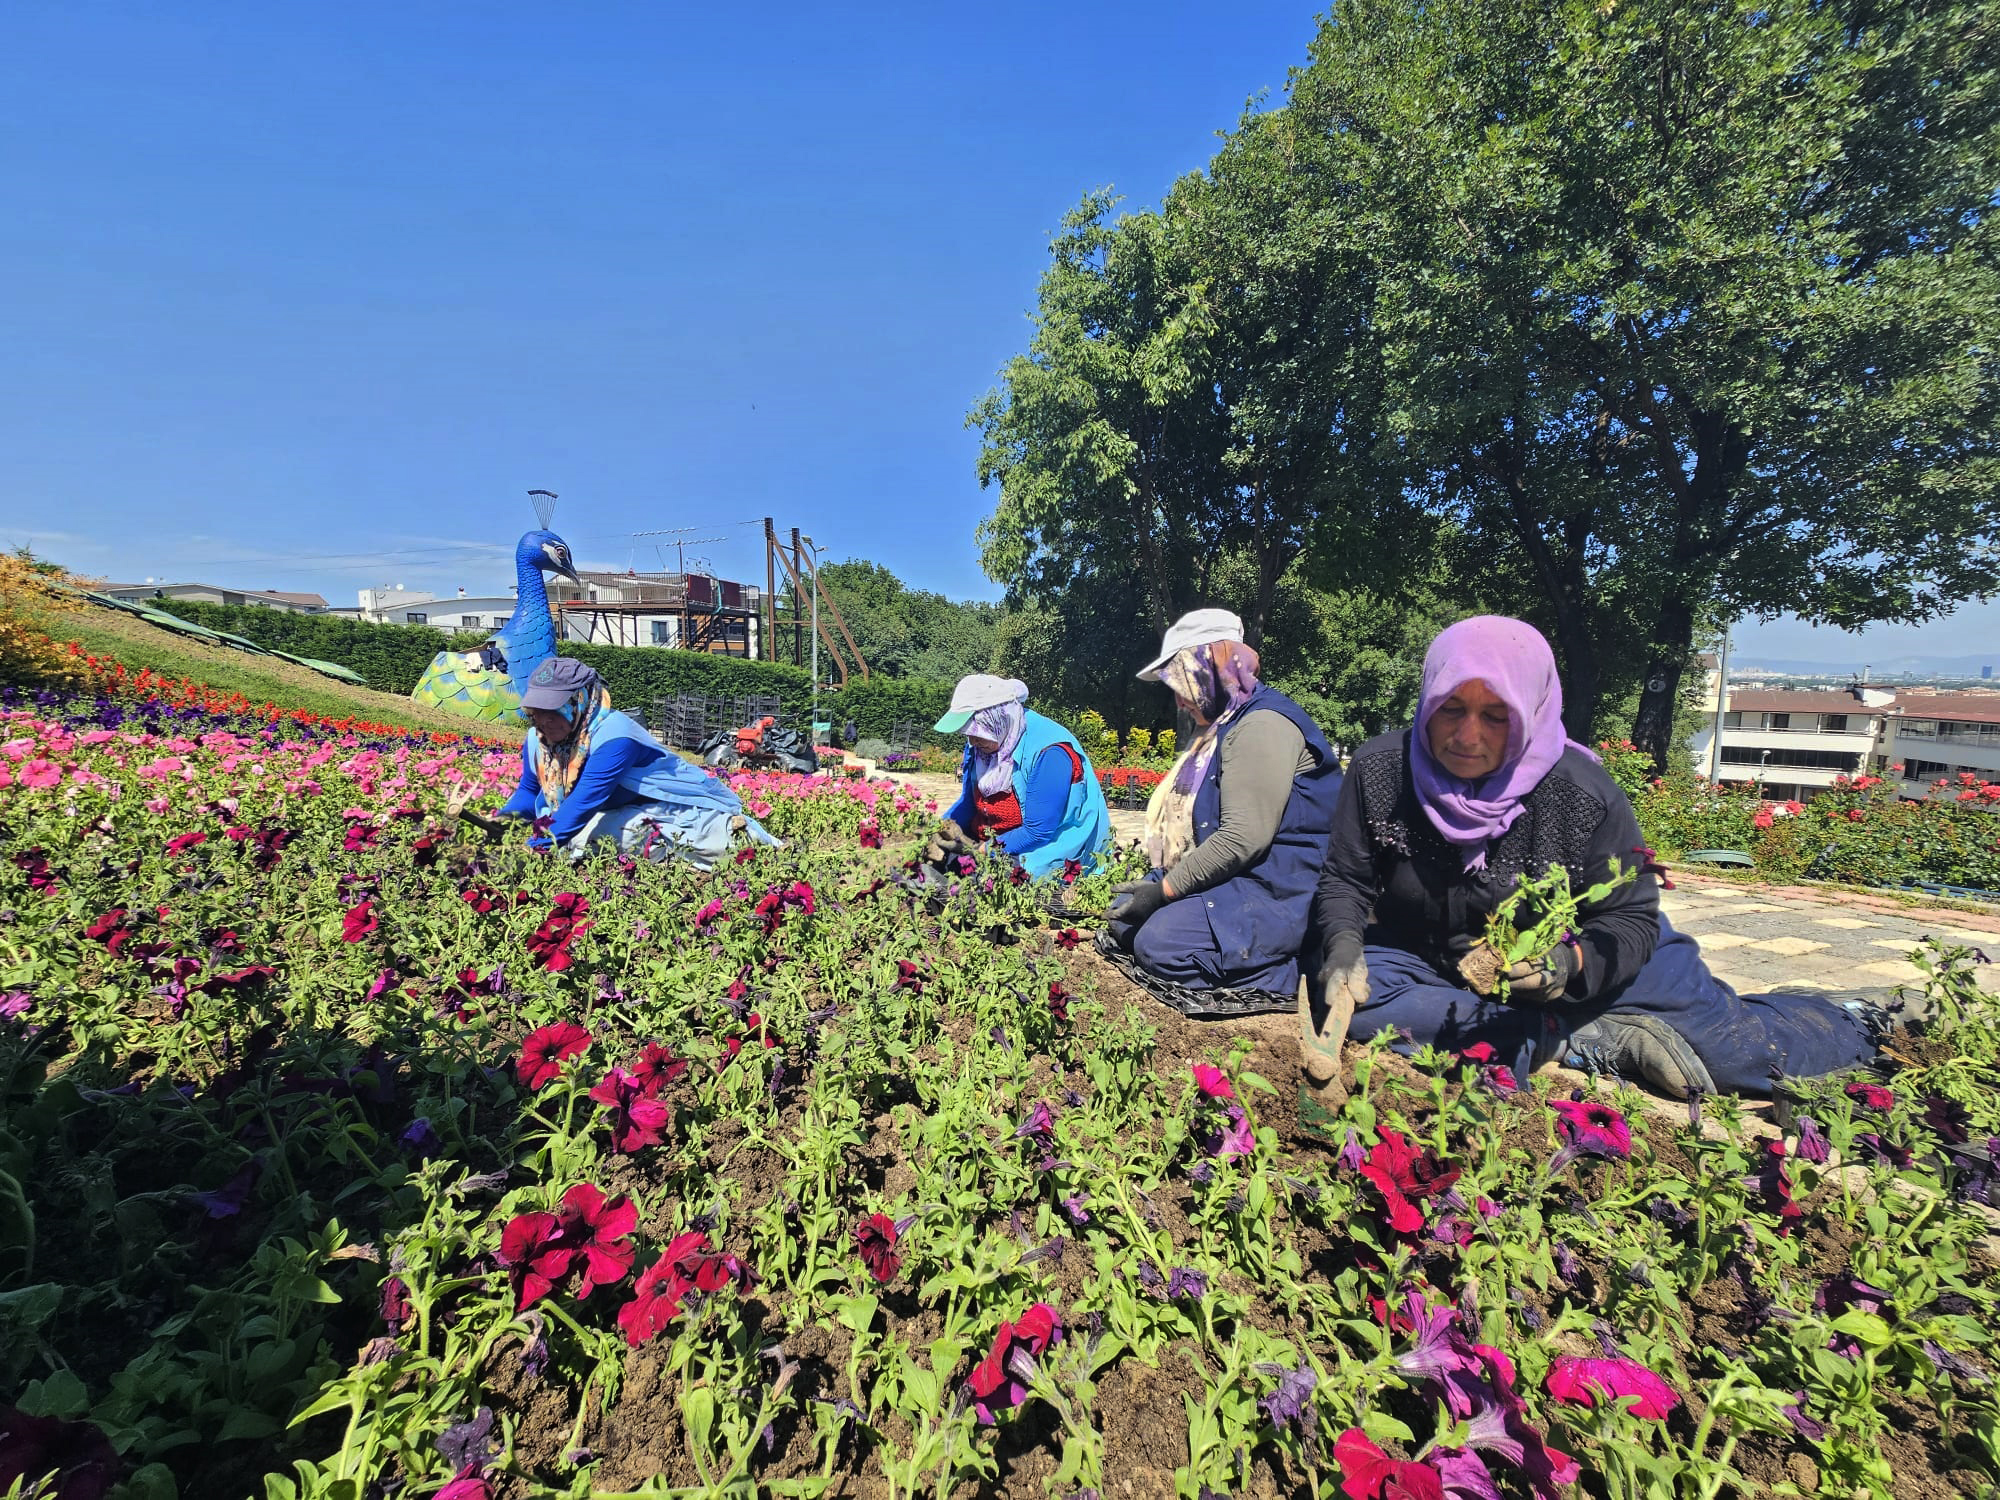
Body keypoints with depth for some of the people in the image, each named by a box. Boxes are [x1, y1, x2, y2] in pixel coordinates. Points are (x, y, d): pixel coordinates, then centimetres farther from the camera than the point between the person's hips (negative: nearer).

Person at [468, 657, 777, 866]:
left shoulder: (613, 736, -29)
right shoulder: (537, 740, -3)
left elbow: (584, 800, -34)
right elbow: (528, 792, 11)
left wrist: (533, 847, -39)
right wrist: (503, 818, -11)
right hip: (620, 809, 8)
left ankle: (733, 832, -3)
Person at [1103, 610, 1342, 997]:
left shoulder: (1262, 725, -17)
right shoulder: (1225, 726, 18)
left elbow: (1243, 837, -26)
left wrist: (1165, 889, -19)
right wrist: (1158, 878, 10)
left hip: (1282, 891, -11)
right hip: (1236, 879, 11)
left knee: (1160, 943, -24)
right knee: (1123, 918, 5)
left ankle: (1298, 969, -10)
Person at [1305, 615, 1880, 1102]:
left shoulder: (1584, 796, -21)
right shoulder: (1380, 770, -20)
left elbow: (1630, 919, -13)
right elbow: (1346, 880, -9)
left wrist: (1572, 962, -34)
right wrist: (1344, 944, -29)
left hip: (1559, 967, 0)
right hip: (1431, 962, 1)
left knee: (1737, 1045, -2)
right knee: (1350, 999, -28)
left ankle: (1861, 1025, 35)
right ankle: (1590, 1043, -21)